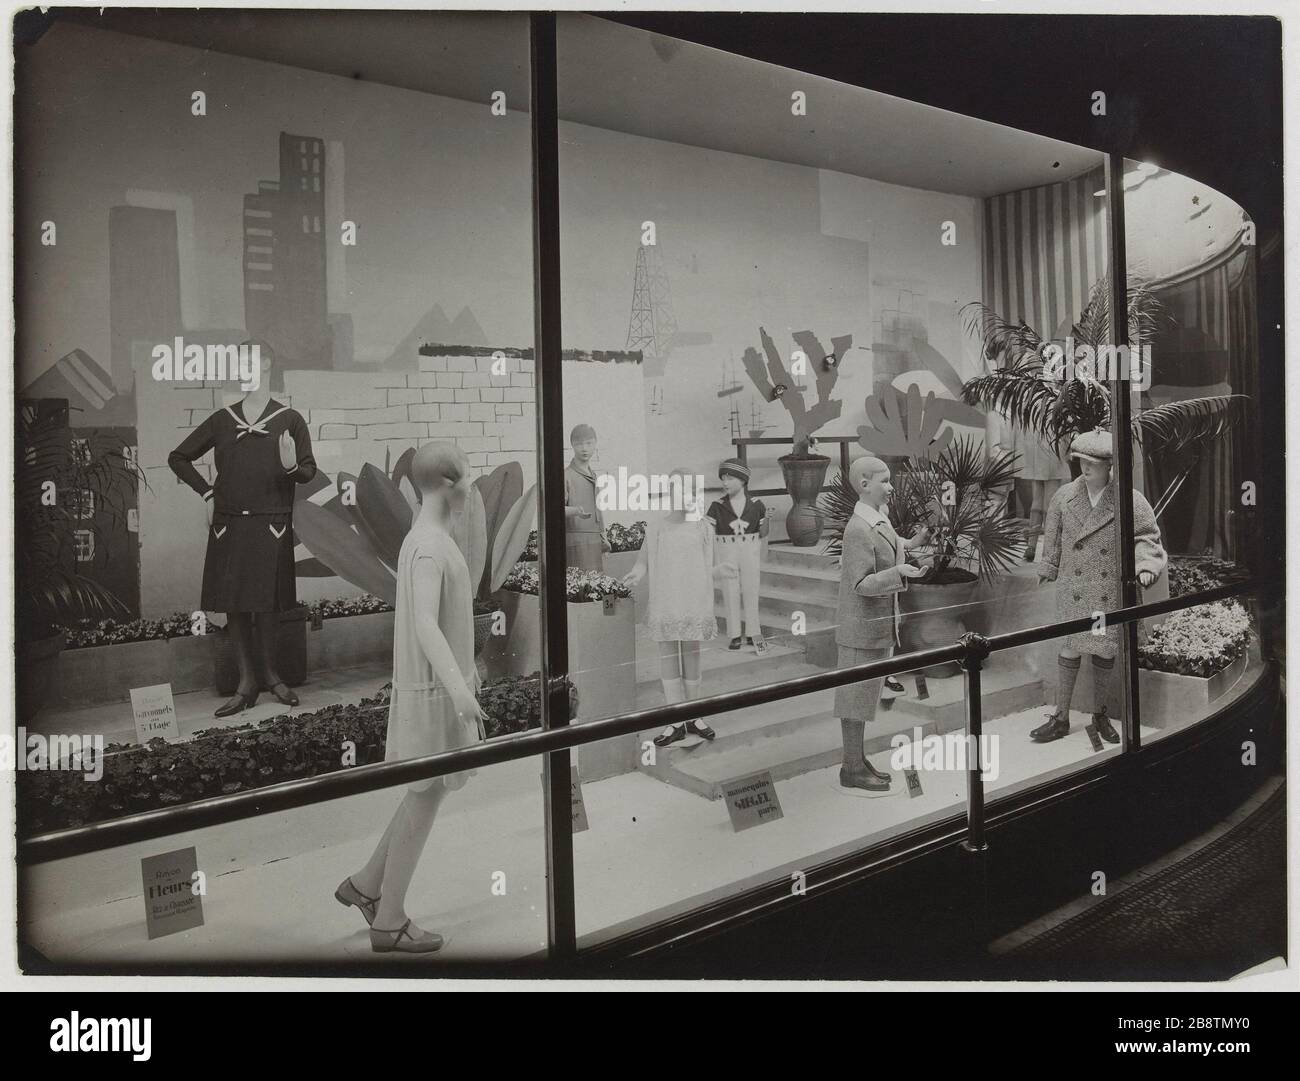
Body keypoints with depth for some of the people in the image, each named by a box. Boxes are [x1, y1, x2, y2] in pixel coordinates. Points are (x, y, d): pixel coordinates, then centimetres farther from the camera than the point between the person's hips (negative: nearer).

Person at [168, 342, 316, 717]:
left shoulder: (289, 420, 3)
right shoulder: (222, 420, 9)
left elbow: (309, 471, 3)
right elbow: (178, 458, 18)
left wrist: (291, 467, -19)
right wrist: (207, 492, 9)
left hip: (270, 527, -2)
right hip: (228, 526, 2)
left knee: (266, 603, 3)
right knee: (234, 604, 3)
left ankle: (269, 674, 20)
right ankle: (247, 683, 12)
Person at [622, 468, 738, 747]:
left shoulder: (703, 528, 3)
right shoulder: (656, 527, 2)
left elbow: (706, 569, 6)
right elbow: (644, 561, 4)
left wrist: (720, 571, -14)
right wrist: (636, 574, -17)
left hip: (694, 603, 0)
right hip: (664, 604, 0)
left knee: (692, 656, 7)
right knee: (668, 656, 3)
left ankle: (693, 716, 19)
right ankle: (676, 722, 11)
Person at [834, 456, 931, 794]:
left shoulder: (879, 519, 8)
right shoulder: (859, 529, -22)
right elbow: (862, 584, -25)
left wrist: (910, 545, 18)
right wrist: (899, 572, -36)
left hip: (879, 625, 10)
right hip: (863, 626, -10)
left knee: (864, 696, 17)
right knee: (856, 697, 1)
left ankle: (858, 761, 28)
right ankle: (852, 770, 12)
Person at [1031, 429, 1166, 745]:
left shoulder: (1129, 500, -8)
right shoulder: (1065, 497, -1)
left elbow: (1146, 536, -1)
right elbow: (1052, 538, 11)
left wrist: (1145, 565, -18)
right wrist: (1048, 568, 18)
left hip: (1112, 592, 0)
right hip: (1073, 589, 1)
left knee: (1105, 651, 11)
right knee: (1070, 649, 0)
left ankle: (1101, 715, 29)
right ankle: (1060, 718, 11)